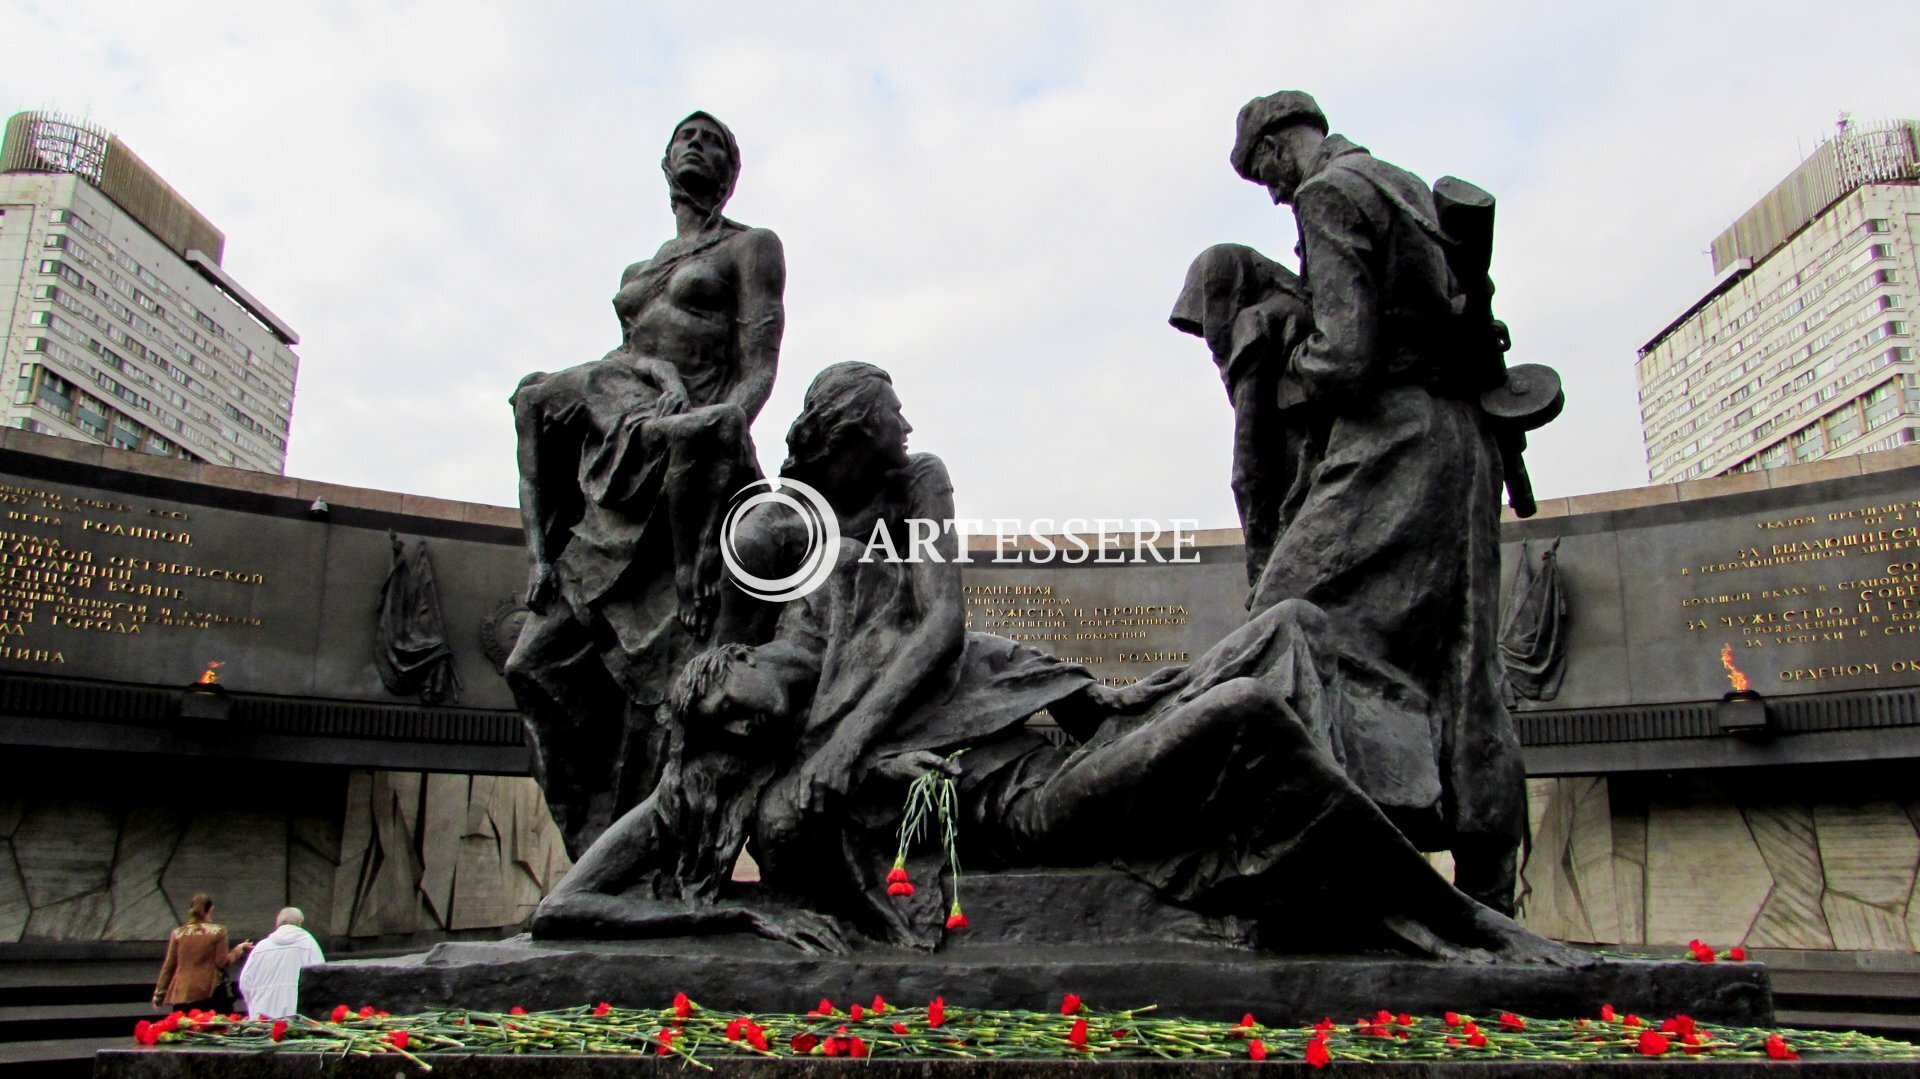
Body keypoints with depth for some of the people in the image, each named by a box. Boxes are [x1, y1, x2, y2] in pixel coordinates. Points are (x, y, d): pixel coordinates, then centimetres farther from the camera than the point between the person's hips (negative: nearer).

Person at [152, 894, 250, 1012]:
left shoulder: (177, 933, 6)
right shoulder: (218, 931, -1)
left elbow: (169, 966, 8)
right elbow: (223, 962, -4)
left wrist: (159, 995, 16)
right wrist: (238, 949, 14)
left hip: (182, 995, 2)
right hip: (209, 993, -2)